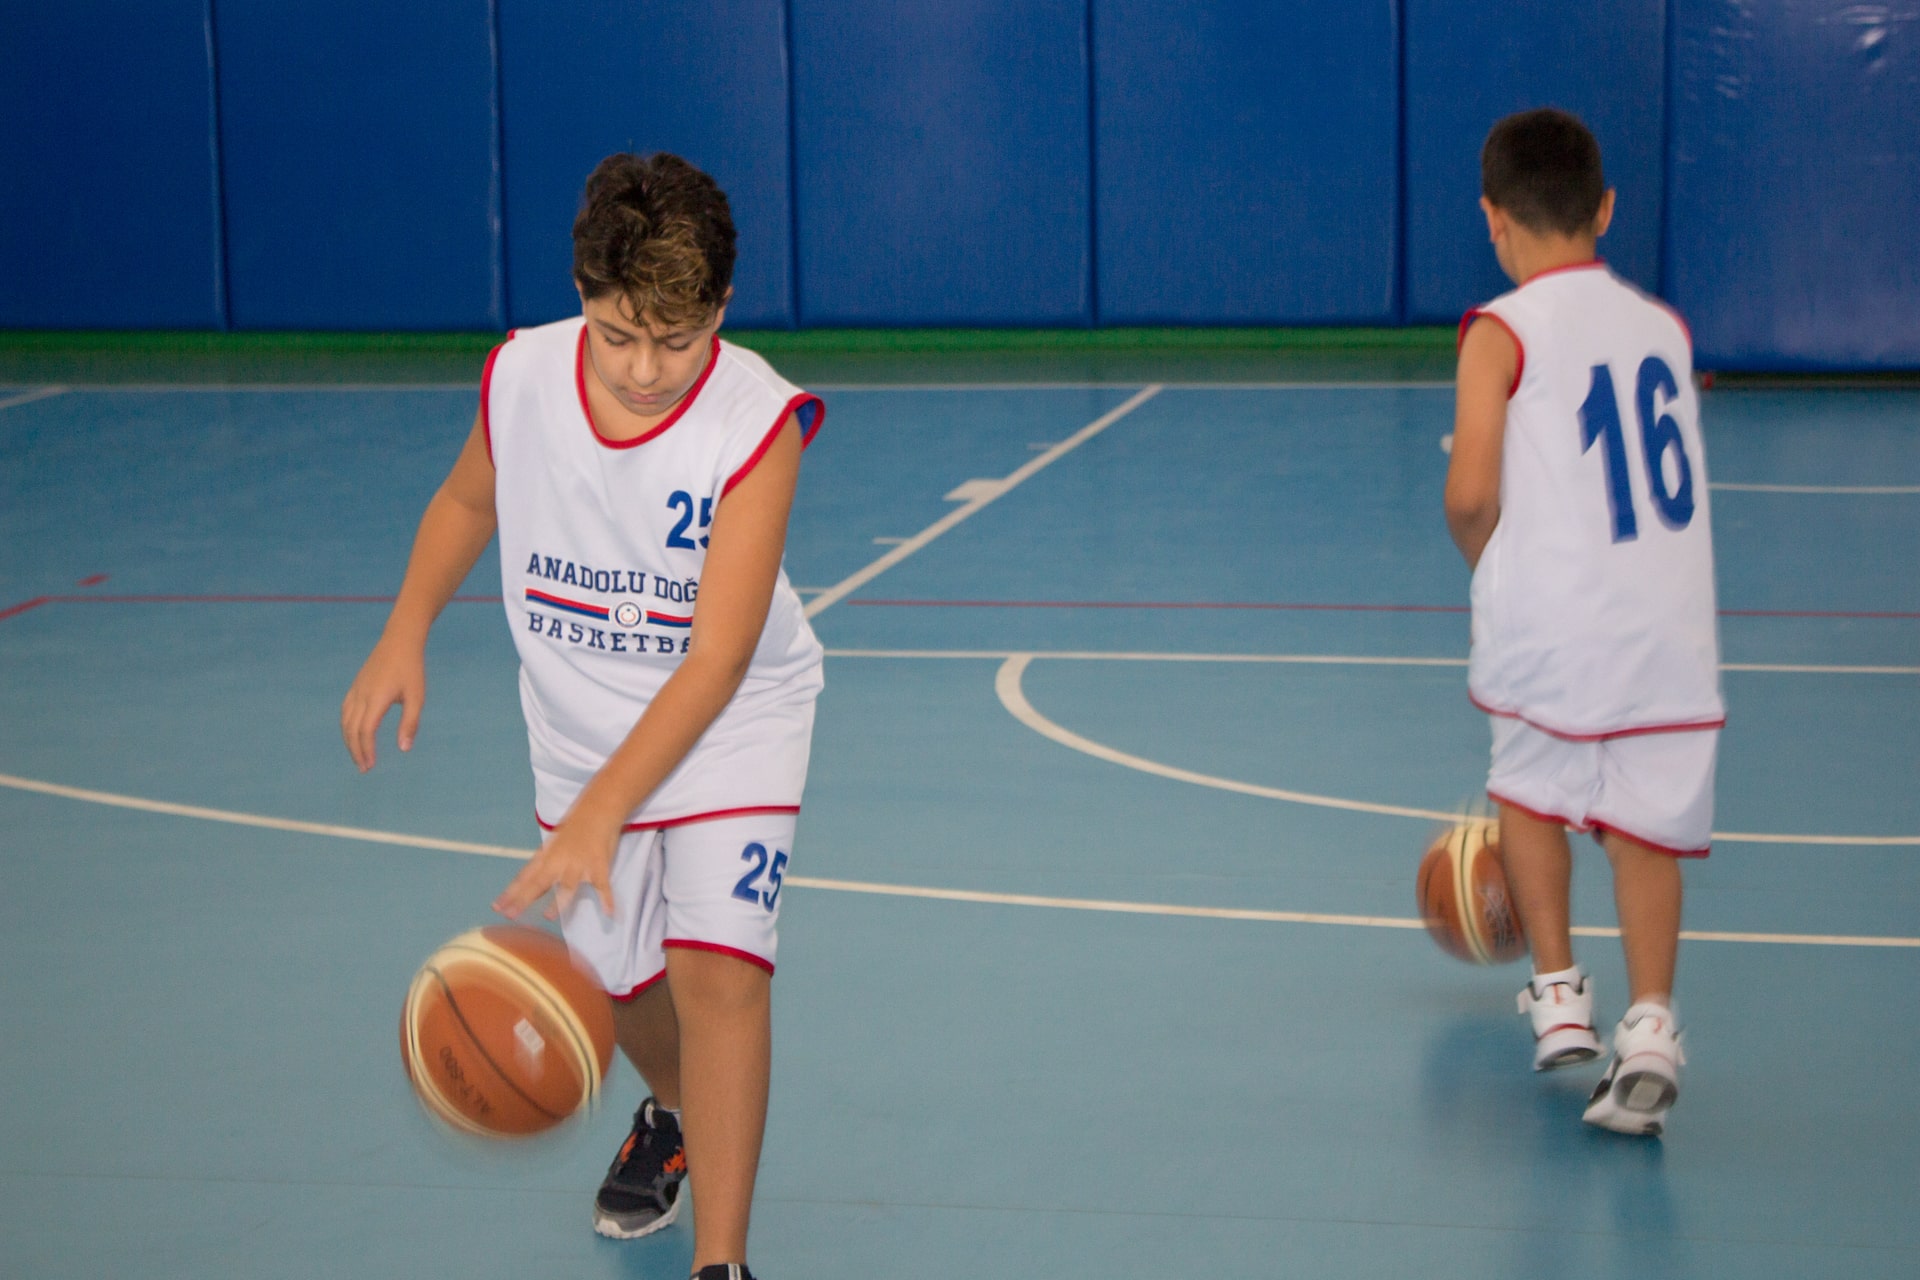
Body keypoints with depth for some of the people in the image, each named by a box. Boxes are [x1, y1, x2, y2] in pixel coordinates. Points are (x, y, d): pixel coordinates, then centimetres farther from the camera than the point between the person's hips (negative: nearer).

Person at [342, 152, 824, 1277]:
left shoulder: (759, 422, -28)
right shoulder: (522, 377, -17)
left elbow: (719, 658, -33)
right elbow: (469, 500, 7)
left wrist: (601, 813, -41)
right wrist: (406, 634, -8)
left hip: (729, 723, -4)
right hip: (580, 726, 4)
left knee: (715, 971, -20)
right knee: (618, 977, 17)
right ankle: (676, 1114, 52)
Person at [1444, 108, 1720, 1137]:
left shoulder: (1504, 332, -4)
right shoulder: (1662, 325, 12)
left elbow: (1471, 495, -14)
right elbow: (1663, 492, 16)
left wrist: (1484, 558, 8)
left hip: (1557, 623, -3)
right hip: (1672, 623, 3)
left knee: (1532, 787, 22)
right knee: (1645, 821, 9)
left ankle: (1558, 994, 22)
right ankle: (1648, 1021, -6)